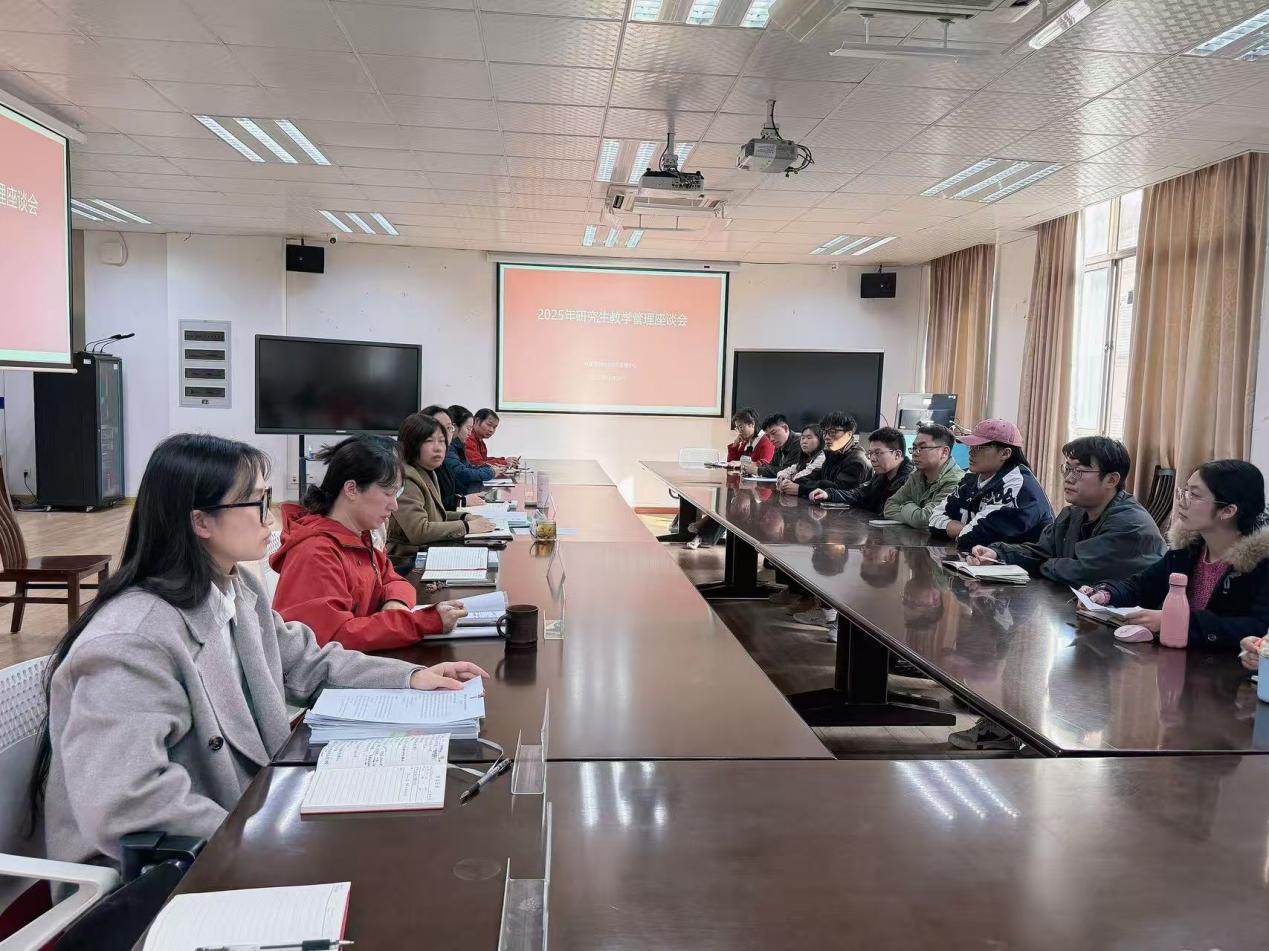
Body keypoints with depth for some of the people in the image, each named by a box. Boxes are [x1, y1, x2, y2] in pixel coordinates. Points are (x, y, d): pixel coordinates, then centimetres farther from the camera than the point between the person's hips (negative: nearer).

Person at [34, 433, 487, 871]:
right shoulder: (132, 643, -28)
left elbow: (303, 665, 13)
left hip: (245, 805, 8)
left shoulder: (237, 591, 1)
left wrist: (410, 676, 3)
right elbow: (123, 806, -33)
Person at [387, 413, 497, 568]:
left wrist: (465, 517, 9)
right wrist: (466, 526, -18)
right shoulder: (405, 479, -17)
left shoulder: (428, 473, 14)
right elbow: (419, 532, -25)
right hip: (405, 560, -9)